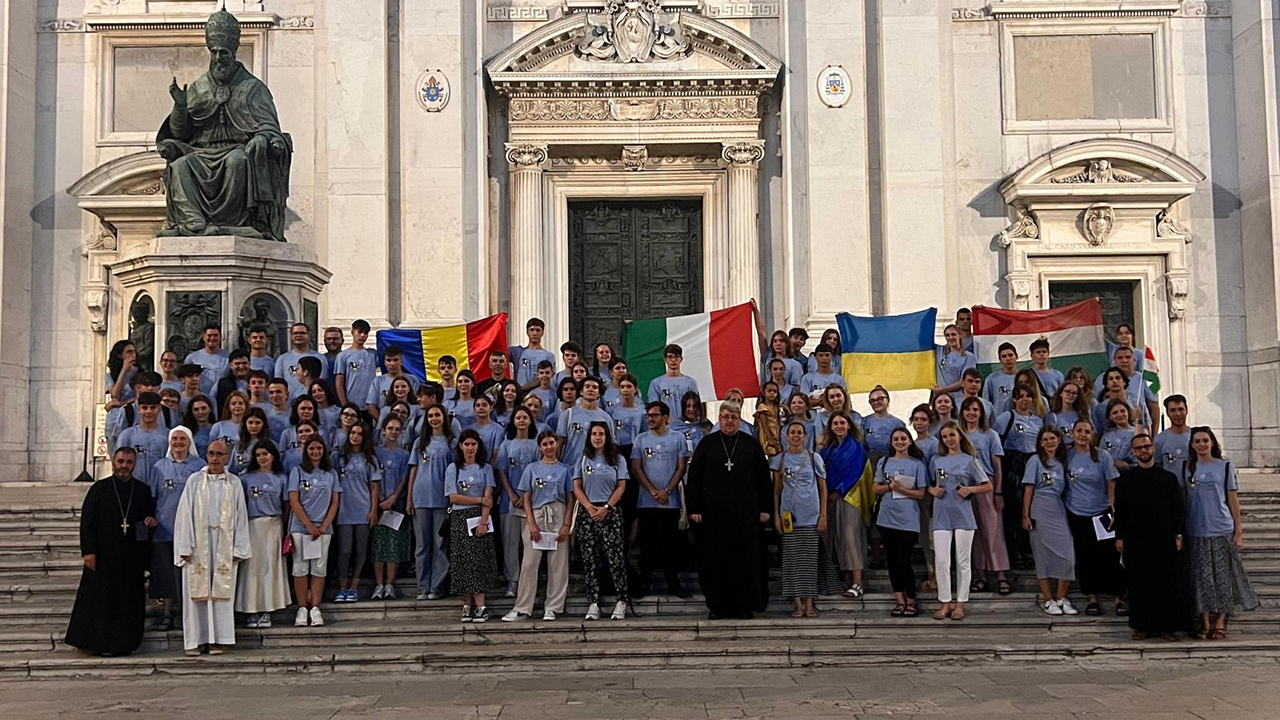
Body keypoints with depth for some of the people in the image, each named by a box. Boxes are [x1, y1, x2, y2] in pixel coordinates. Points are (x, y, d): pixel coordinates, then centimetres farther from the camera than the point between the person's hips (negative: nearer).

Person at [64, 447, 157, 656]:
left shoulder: (143, 490, 8)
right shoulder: (99, 489, 1)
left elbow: (150, 514, 20)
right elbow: (87, 521, -2)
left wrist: (151, 520, -5)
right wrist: (88, 551, -10)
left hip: (133, 556, 2)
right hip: (104, 555, -2)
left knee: (129, 599, 5)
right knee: (100, 599, 1)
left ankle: (123, 643, 13)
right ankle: (97, 642, 11)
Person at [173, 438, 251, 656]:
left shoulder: (234, 483, 7)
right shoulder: (194, 480, 4)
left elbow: (240, 516, 7)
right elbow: (185, 514, 0)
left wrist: (238, 549, 1)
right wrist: (185, 547, -6)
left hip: (224, 544, 1)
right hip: (198, 542, -1)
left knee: (222, 591, 1)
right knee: (197, 591, 1)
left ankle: (218, 638, 6)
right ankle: (195, 639, 7)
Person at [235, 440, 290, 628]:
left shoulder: (281, 479, 9)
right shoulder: (246, 478, 8)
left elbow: (285, 506, 9)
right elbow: (240, 504, 7)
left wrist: (286, 531, 3)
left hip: (274, 526, 0)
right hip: (252, 526, 0)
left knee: (270, 567, -1)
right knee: (252, 567, -3)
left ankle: (266, 612, 4)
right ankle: (252, 611, 2)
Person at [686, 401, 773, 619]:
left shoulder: (752, 445, 7)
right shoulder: (706, 445, 7)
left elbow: (764, 478, 7)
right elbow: (693, 478, 4)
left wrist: (765, 509, 0)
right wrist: (694, 509, -3)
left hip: (745, 513, 0)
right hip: (713, 513, 0)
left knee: (746, 560, 1)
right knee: (715, 561, 2)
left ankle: (745, 605, 9)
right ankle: (716, 605, 11)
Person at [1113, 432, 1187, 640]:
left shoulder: (1169, 478, 5)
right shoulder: (1125, 479, 5)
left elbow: (1179, 508, 6)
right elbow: (1119, 510, 5)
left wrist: (1178, 535, -1)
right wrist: (1119, 537, 0)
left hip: (1164, 540, 0)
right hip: (1135, 541, 0)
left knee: (1168, 583, 1)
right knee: (1139, 584, 3)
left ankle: (1167, 626, 10)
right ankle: (1142, 626, 12)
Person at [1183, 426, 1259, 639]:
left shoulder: (1225, 467, 2)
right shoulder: (1188, 468, 6)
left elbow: (1233, 500, 3)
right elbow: (1183, 499, 9)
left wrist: (1238, 531, -1)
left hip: (1222, 530, -1)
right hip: (1196, 532, 1)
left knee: (1223, 576, 2)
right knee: (1202, 577, 4)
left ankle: (1220, 623, 10)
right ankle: (1205, 622, 12)